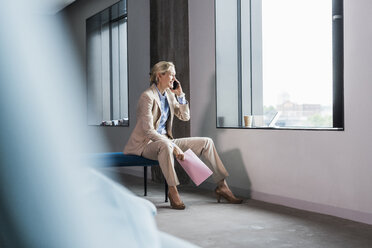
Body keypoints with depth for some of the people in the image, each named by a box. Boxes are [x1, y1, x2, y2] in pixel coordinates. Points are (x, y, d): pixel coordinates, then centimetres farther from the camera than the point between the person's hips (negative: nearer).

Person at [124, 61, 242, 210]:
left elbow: (185, 117, 13)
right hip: (146, 144, -8)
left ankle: (221, 186, 0)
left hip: (165, 141, 8)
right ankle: (173, 190, -30)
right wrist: (173, 147, -29)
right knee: (165, 145, -44)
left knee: (206, 142, -2)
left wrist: (180, 94, 1)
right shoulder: (148, 96, -16)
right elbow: (149, 131, -23)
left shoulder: (169, 94, 9)